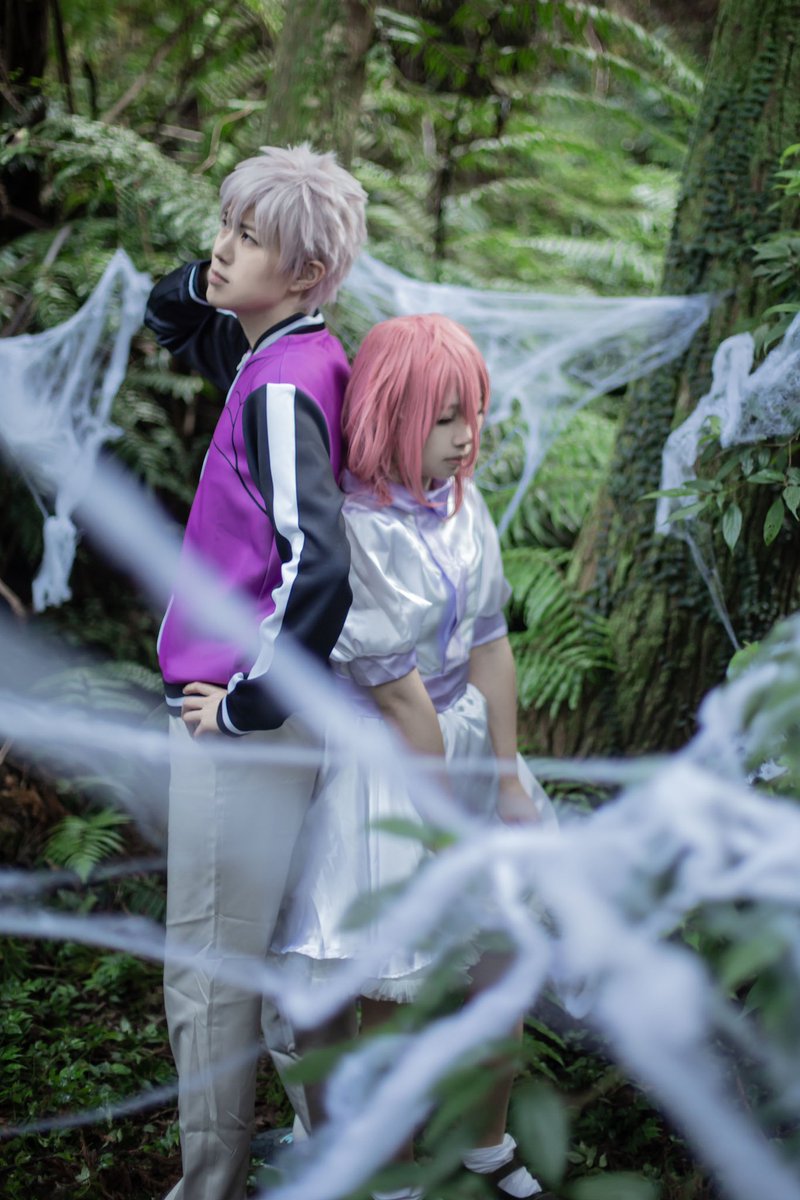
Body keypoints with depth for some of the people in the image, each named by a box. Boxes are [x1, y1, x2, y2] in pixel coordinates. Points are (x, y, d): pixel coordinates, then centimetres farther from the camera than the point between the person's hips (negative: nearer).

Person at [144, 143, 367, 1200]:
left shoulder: (280, 388, -20)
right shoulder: (303, 358, 6)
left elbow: (317, 566, -29)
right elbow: (173, 315, 22)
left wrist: (248, 703, -20)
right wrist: (232, 269, 3)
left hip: (239, 726, -10)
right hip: (281, 698, 10)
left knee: (209, 971, 4)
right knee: (282, 946, 22)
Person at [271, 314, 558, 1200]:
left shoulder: (461, 500, -1)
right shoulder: (349, 530, -22)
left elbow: (490, 647, -1)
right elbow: (398, 697, -18)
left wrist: (508, 778, -3)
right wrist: (453, 815, -11)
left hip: (468, 740, 7)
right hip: (380, 765, -7)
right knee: (391, 996, 4)